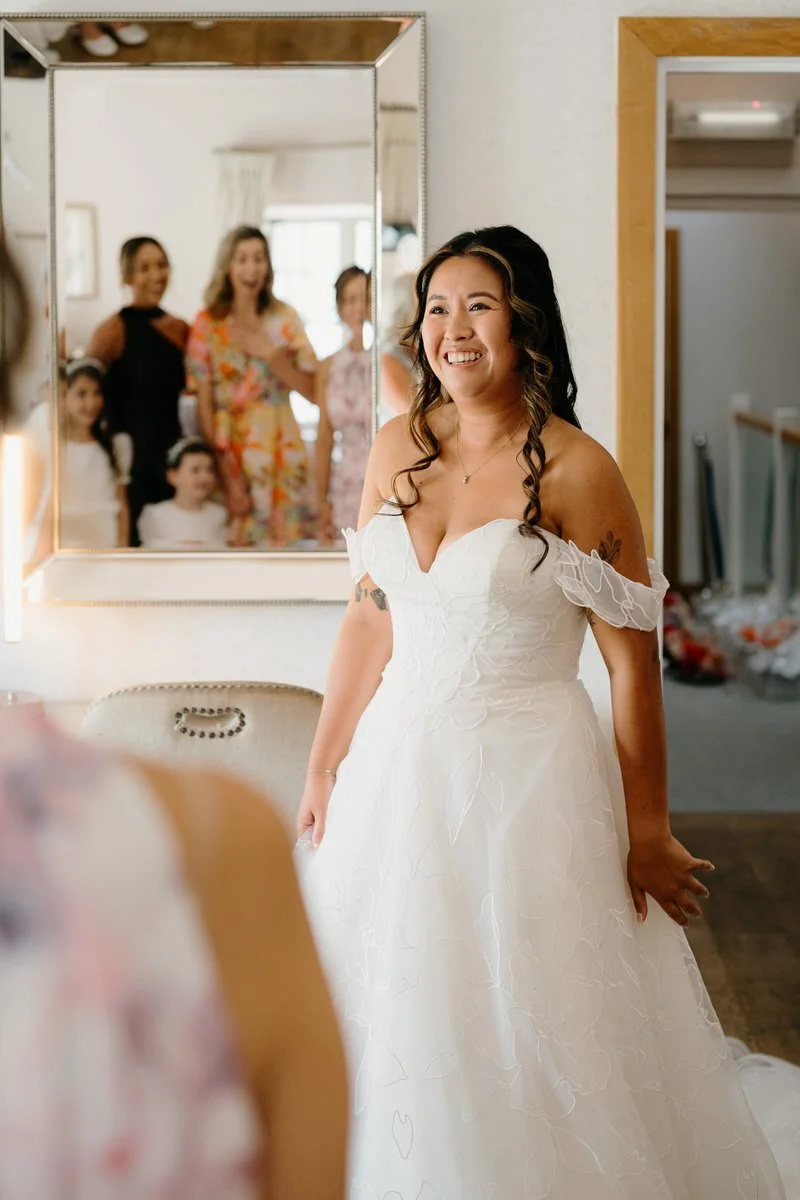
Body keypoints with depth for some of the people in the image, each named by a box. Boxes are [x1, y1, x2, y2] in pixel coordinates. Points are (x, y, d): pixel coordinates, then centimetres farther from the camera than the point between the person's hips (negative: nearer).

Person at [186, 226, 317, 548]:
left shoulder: (285, 318, 6)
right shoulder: (208, 323, -2)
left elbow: (312, 390, 2)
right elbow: (205, 406, -5)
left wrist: (269, 353, -11)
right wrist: (228, 477, -11)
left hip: (283, 451, 3)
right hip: (231, 452, -2)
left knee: (290, 539, 3)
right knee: (240, 542, -1)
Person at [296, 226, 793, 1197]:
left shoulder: (576, 471, -13)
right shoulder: (397, 450, 4)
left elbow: (632, 662, -11)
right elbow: (368, 620, 11)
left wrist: (648, 836, -9)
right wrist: (322, 771, 11)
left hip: (527, 777, -5)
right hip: (399, 768, 5)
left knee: (520, 1031, 5)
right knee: (390, 1026, 16)